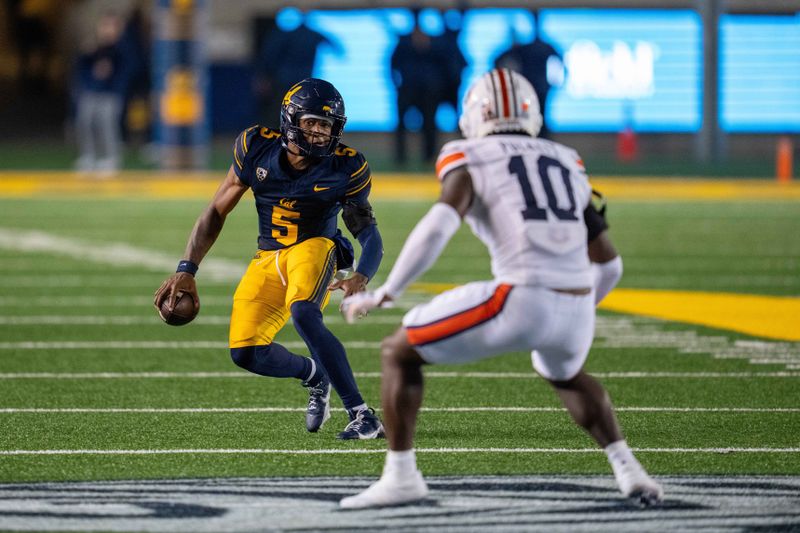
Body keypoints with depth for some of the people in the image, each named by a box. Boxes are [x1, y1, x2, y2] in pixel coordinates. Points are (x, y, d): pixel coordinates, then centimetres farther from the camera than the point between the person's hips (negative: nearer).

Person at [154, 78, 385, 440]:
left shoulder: (345, 169, -16)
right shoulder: (257, 148, -11)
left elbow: (369, 234, -12)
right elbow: (217, 213, -1)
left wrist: (361, 278, -34)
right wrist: (186, 270, -7)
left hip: (314, 248, -4)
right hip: (268, 259, 4)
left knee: (304, 315, -34)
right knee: (245, 352, -9)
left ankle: (361, 415, -30)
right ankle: (314, 376, 23)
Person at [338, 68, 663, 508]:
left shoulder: (471, 161, 7)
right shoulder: (567, 165, 24)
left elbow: (438, 226, -12)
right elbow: (610, 264, 26)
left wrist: (383, 294, -4)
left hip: (519, 303, -5)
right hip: (576, 311, 5)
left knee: (399, 352, 14)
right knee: (563, 374, 40)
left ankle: (401, 476, 7)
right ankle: (627, 469, 26)